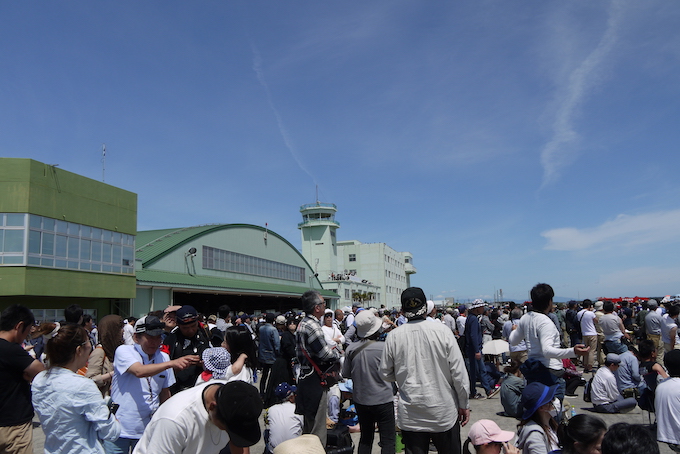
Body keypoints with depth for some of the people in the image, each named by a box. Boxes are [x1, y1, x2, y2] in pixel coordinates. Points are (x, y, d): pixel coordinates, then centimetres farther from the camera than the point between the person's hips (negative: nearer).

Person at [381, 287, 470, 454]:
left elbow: (386, 374, 3)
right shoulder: (442, 331, -11)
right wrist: (464, 404, 4)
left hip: (410, 416, 1)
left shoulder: (394, 336, -8)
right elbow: (458, 372, -7)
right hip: (444, 414, -1)